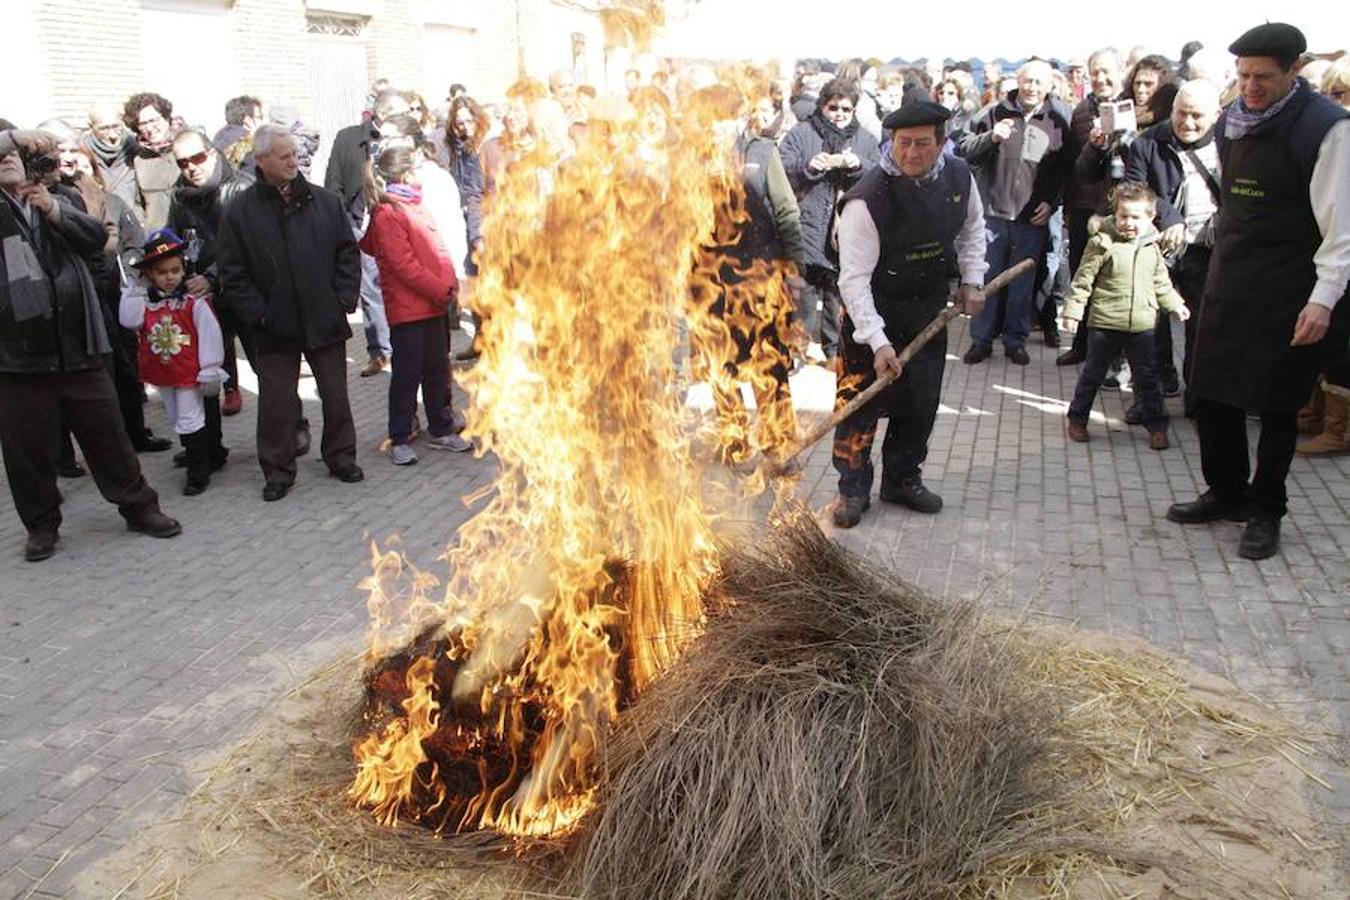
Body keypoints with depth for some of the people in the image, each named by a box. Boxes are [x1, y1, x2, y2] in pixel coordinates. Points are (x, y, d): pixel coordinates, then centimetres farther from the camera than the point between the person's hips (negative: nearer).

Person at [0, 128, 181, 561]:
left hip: (77, 348, 2)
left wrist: (54, 210, -14)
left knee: (108, 434, 10)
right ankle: (42, 524, 23)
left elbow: (96, 237, -1)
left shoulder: (57, 204, 14)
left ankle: (139, 507, 22)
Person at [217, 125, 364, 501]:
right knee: (276, 402, 4)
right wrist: (258, 315, -8)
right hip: (274, 329, -1)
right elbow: (233, 275, -1)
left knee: (336, 395, 11)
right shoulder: (240, 212, -2)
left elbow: (349, 253, 7)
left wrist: (345, 299, -3)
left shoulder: (327, 202, 4)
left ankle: (341, 456, 29)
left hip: (325, 320, 2)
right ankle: (277, 470, 18)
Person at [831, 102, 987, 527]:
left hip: (931, 308, 6)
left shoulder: (959, 176, -6)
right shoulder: (867, 199, -25)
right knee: (860, 401, -4)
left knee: (921, 401, 13)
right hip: (875, 308, -5)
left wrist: (972, 280, 6)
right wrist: (878, 341, -32)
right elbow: (854, 277, -26)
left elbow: (972, 227, 16)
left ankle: (903, 478, 31)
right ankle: (853, 489, 14)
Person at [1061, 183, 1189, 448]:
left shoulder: (1152, 248, 7)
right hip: (1104, 324, -3)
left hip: (1142, 326, 3)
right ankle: (1077, 420, 22)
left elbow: (1161, 282, 22)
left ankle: (1156, 426, 18)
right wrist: (1073, 309, -8)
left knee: (1147, 378, 8)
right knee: (1092, 375, 8)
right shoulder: (1102, 243, -7)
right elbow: (1083, 280, -5)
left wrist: (1175, 304, 21)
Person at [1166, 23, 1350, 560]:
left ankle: (1265, 511, 21)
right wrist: (1225, 257, 17)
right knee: (1211, 389, 10)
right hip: (1228, 282, 6)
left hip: (1288, 291, -6)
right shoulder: (1231, 122, 7)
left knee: (1276, 403, 5)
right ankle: (1226, 493, 29)